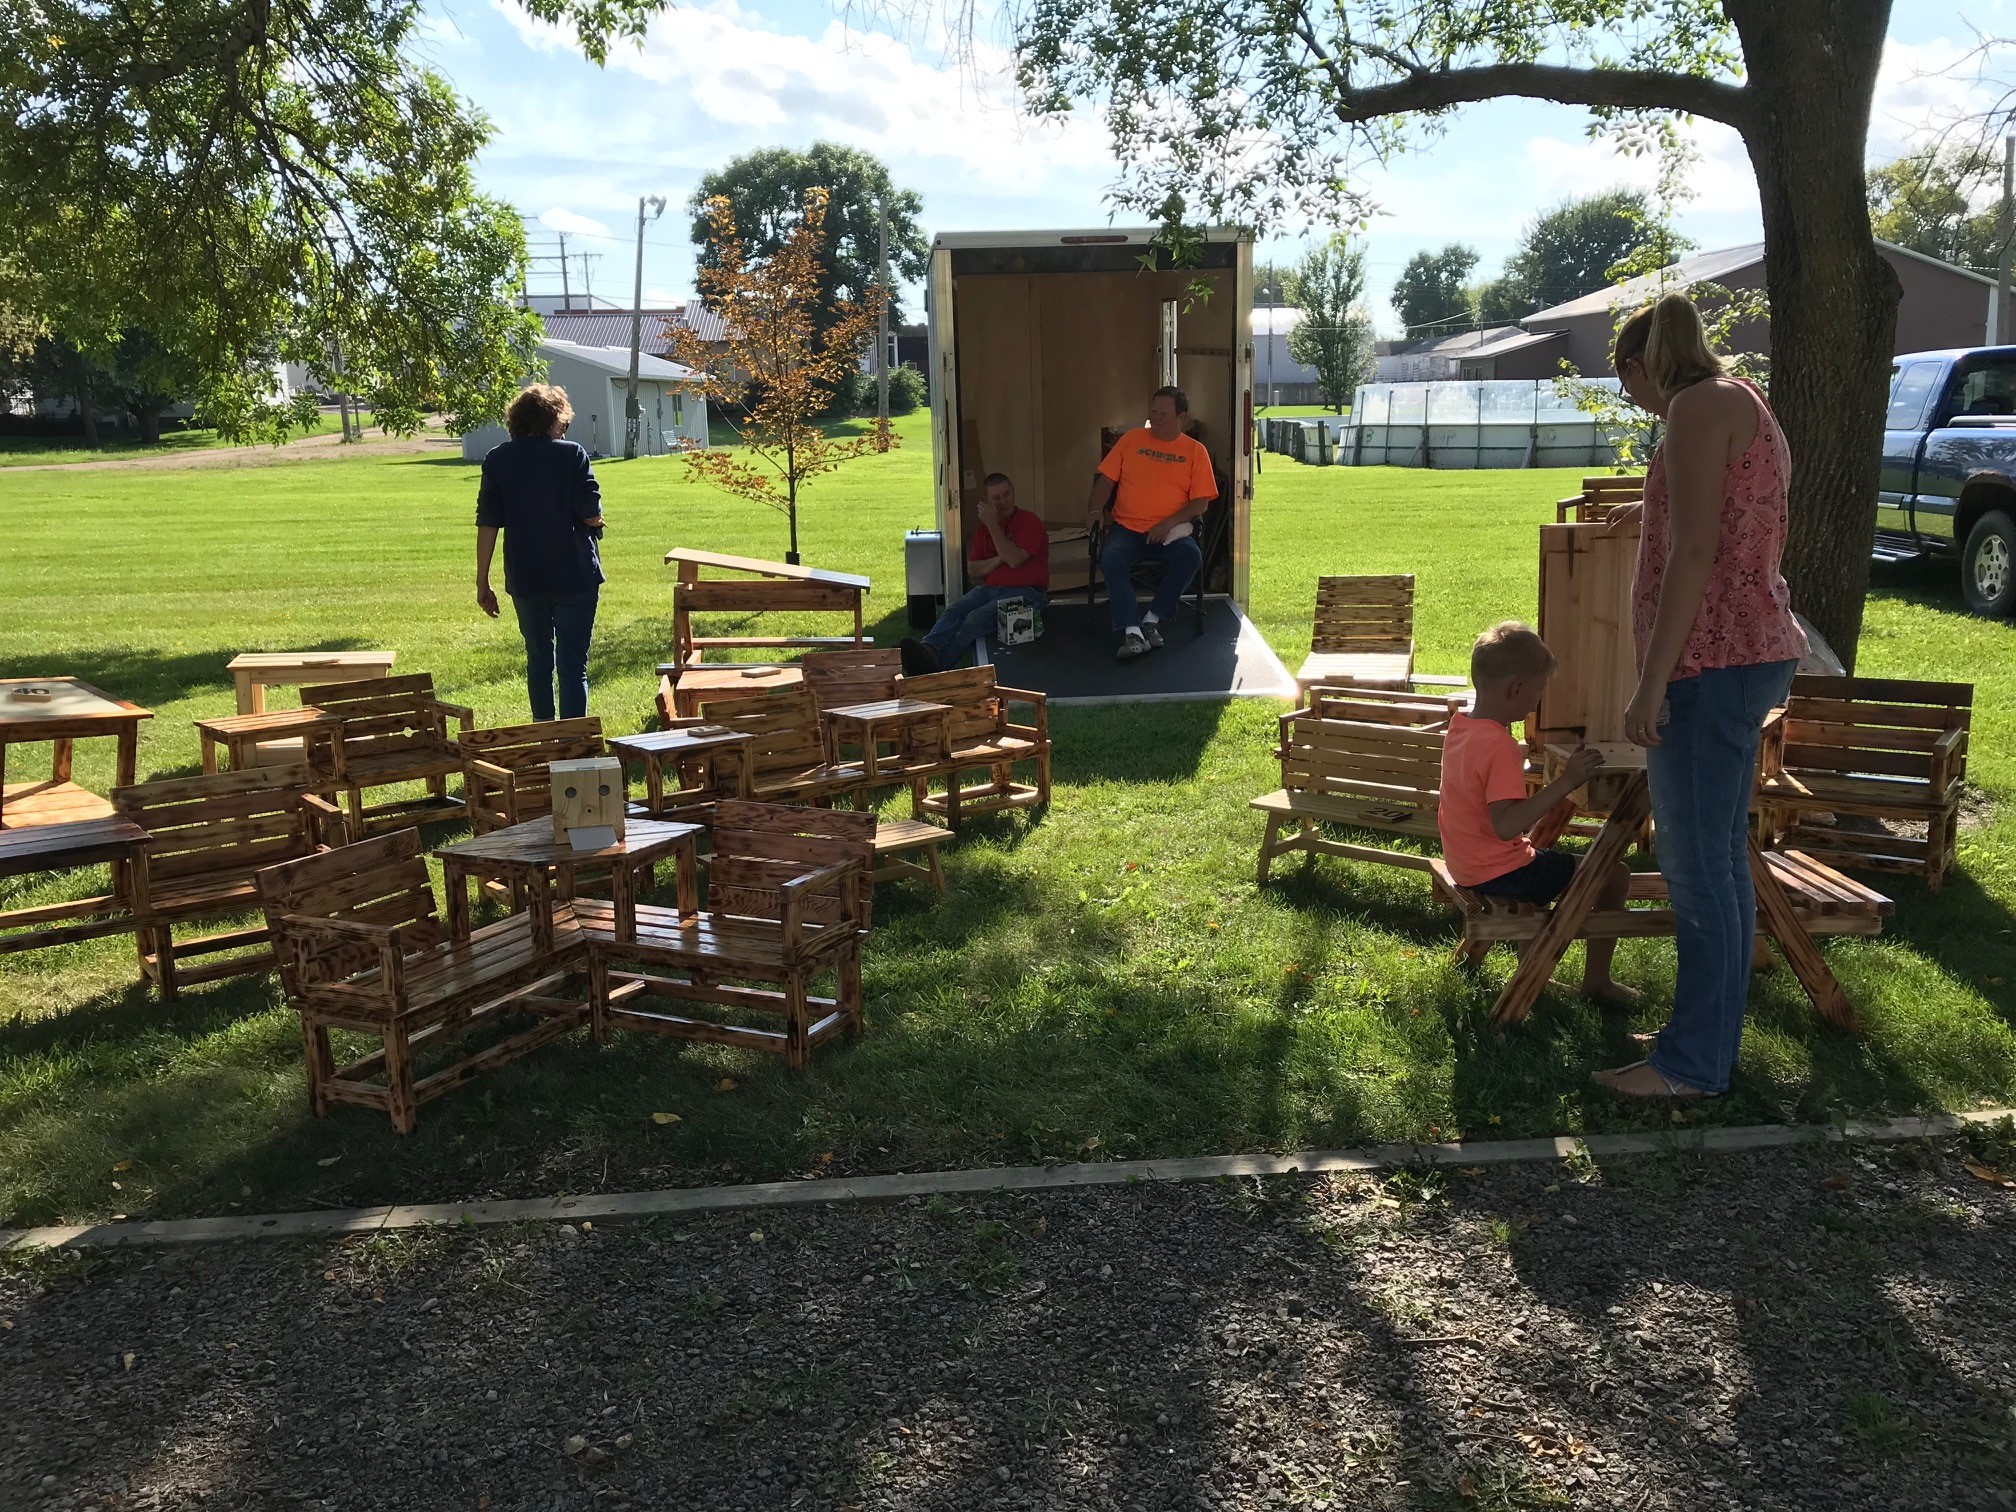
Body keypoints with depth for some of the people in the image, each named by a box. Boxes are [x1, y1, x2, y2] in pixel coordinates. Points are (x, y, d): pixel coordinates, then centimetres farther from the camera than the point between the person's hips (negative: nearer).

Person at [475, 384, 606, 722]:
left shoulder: (497, 460, 1)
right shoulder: (572, 454, -6)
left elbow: (487, 523, -2)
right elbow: (591, 515, -11)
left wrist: (482, 582, 2)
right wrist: (596, 522, 13)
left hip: (524, 580, 3)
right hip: (574, 578, -3)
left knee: (538, 660, 18)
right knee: (573, 664, 1)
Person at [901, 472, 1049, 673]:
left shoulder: (1029, 522, 2)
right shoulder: (984, 528, 21)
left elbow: (1015, 560, -14)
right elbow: (973, 570, 15)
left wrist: (992, 524, -10)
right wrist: (999, 559, -3)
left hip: (1024, 592, -6)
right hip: (988, 588, 6)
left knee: (976, 619, -33)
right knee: (954, 609, -28)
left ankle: (935, 666, -54)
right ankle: (928, 651, -56)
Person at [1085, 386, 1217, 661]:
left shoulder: (1195, 451, 8)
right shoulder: (1132, 439, 12)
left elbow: (1201, 502, 1)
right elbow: (1106, 479, 13)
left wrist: (1169, 523, -14)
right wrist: (1095, 510, -6)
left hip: (1170, 532, 0)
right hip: (1127, 528, 0)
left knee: (1191, 556, -32)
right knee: (1111, 558, -32)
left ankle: (1152, 620, -18)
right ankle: (1132, 632, -36)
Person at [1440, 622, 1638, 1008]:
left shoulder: (1459, 727, 3)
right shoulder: (1500, 747, -26)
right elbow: (1506, 825, -36)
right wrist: (1565, 781, -36)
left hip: (1464, 864, 10)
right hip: (1499, 872, -10)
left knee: (1544, 858, 38)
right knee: (1613, 874, -2)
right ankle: (1596, 981, 9)